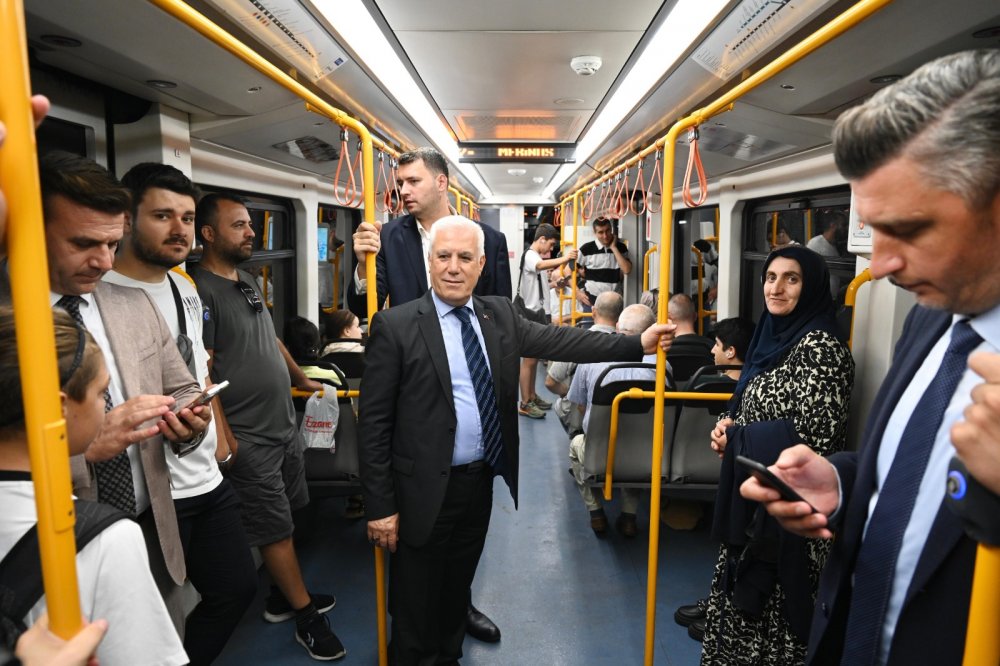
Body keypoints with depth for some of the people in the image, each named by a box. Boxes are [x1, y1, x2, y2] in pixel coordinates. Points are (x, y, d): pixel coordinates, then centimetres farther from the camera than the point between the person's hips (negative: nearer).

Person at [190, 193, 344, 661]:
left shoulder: (247, 282, 11)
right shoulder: (200, 290, -16)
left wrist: (302, 380, 28)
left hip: (284, 425, 8)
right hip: (248, 437, -8)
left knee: (283, 519, 18)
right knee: (275, 528, 4)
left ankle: (284, 596, 35)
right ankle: (306, 616, 19)